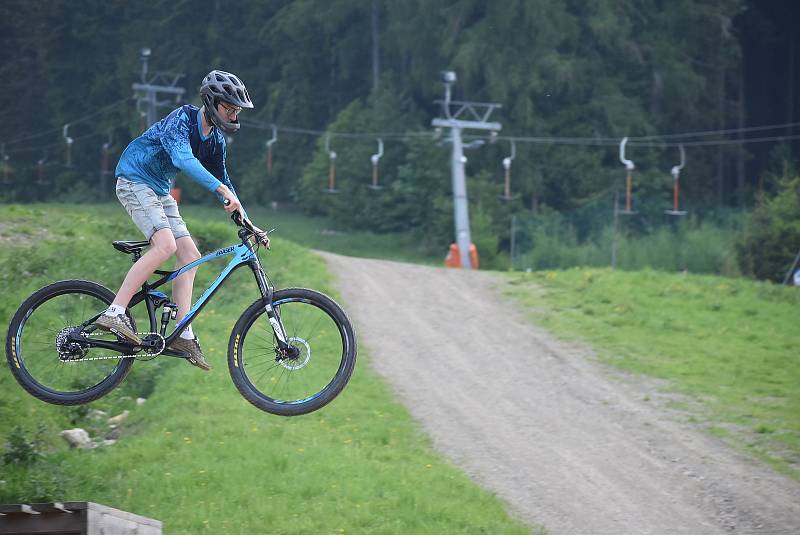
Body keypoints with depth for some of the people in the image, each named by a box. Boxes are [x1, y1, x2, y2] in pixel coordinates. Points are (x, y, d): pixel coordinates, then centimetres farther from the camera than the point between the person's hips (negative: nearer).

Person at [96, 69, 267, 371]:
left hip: (160, 192, 9)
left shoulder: (215, 139, 5)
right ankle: (114, 314, -30)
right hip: (135, 182, -9)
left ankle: (183, 335, -1)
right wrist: (223, 190, -46)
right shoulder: (182, 119, -21)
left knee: (189, 254, -1)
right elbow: (183, 159, -38)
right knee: (165, 244, -27)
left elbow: (221, 180, 16)